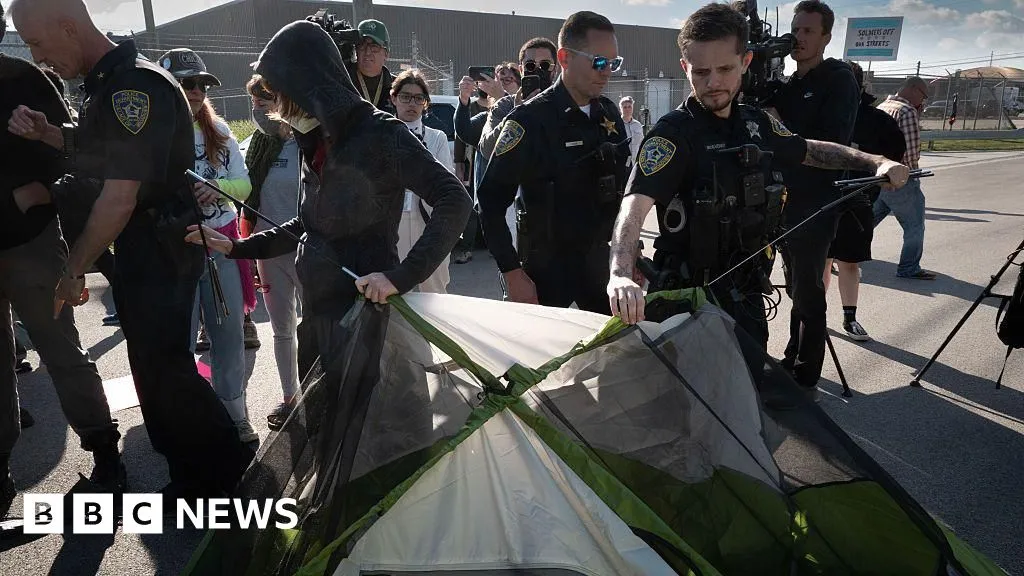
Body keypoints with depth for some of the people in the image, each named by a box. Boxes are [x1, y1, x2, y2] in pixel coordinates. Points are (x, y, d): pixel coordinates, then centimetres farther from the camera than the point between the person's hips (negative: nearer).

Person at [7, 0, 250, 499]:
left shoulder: (134, 87, -21)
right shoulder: (107, 83, 11)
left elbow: (119, 200, -23)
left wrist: (74, 269, -14)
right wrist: (47, 134, 6)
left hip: (161, 252, -10)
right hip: (140, 251, 10)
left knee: (163, 369, -2)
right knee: (156, 365, 16)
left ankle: (233, 472, 15)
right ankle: (193, 476, 31)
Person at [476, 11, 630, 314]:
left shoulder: (609, 113, 5)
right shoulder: (531, 119, -15)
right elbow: (491, 200, -16)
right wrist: (513, 274, -17)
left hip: (600, 258, 6)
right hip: (546, 266, -6)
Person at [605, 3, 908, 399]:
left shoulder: (756, 123, 3)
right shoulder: (674, 133, -18)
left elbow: (810, 150, 22)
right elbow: (636, 203, -34)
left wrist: (875, 162, 9)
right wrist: (622, 274, -51)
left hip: (747, 289, 7)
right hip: (695, 295, -6)